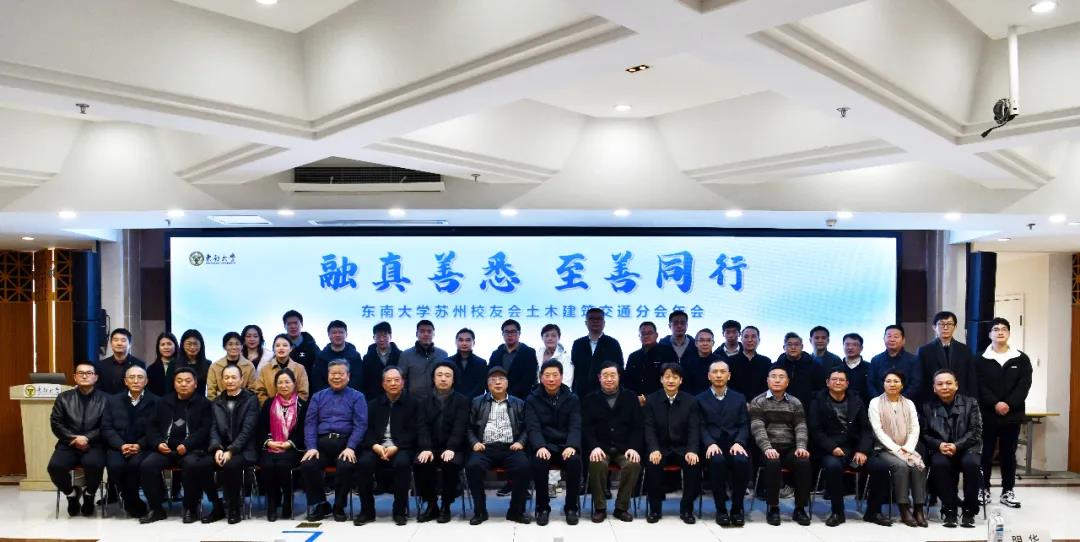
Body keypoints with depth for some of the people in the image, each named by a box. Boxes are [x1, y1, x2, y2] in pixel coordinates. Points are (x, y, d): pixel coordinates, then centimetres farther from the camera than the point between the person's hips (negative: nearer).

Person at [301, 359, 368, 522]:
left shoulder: (357, 397, 9)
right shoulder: (318, 397, 18)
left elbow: (360, 425, -2)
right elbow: (310, 423, 8)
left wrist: (350, 447, -17)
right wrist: (311, 447, -9)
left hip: (345, 443, -2)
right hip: (321, 443, 3)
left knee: (346, 466, -32)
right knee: (307, 465, -26)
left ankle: (339, 507, -6)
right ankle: (320, 504, -2)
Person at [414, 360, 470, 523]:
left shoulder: (462, 400, 6)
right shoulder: (425, 402, 15)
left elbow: (459, 427, -8)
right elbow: (423, 427, 1)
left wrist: (451, 448, -24)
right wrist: (426, 448, -17)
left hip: (453, 449, -2)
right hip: (431, 448, 2)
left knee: (451, 464, -33)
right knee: (420, 464, -27)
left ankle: (446, 506, -14)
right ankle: (431, 505, -8)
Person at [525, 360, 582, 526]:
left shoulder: (572, 399, 7)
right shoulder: (532, 399, 4)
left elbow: (575, 426, -3)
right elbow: (533, 428, -7)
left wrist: (572, 446, -24)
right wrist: (540, 447, -27)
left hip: (566, 445, 1)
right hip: (544, 446, -1)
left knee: (575, 461, -32)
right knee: (539, 461, -34)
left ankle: (572, 507, -11)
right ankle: (542, 507, -13)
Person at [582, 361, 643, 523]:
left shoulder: (631, 397, 11)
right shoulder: (590, 399, 10)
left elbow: (638, 426, 5)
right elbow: (587, 427, 1)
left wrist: (634, 448, -11)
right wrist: (594, 447, -17)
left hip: (625, 449, 1)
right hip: (600, 448, -1)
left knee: (634, 464, -30)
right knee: (597, 464, -33)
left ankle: (622, 508, -10)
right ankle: (599, 508, -13)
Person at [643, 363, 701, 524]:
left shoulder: (691, 401, 3)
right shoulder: (651, 400, 2)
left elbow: (694, 429, -4)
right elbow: (649, 428, -5)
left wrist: (692, 451, -22)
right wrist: (654, 449, -23)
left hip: (683, 448, 1)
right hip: (660, 448, -1)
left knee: (694, 464, -28)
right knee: (652, 464, -31)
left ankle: (686, 508, -8)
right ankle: (655, 508, -10)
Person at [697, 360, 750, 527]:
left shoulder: (739, 398, 19)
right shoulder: (700, 399, 13)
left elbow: (744, 425, 8)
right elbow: (701, 427, 3)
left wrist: (739, 443, -13)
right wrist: (710, 444, -17)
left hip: (735, 444, 2)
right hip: (712, 445, -1)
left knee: (742, 461, -33)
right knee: (717, 460, -36)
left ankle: (737, 508, -13)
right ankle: (721, 509, -19)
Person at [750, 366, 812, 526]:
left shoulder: (795, 403, 15)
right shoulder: (757, 402, 6)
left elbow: (801, 427, 5)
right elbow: (758, 428, -7)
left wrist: (801, 447, -15)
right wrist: (767, 448, -23)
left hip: (790, 448, 3)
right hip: (768, 449, -2)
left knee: (804, 462, -28)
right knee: (773, 463, -34)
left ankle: (800, 509, -13)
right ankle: (773, 508, -18)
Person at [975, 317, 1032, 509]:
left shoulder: (1022, 359, 6)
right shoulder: (981, 360, 2)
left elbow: (1024, 385, -3)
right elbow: (980, 386, -5)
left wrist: (1009, 404, -15)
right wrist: (995, 404, -18)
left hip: (1012, 415, 1)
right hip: (987, 414, -1)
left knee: (1008, 453, 8)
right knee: (986, 453, 4)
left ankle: (1008, 491, 17)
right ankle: (984, 489, 12)